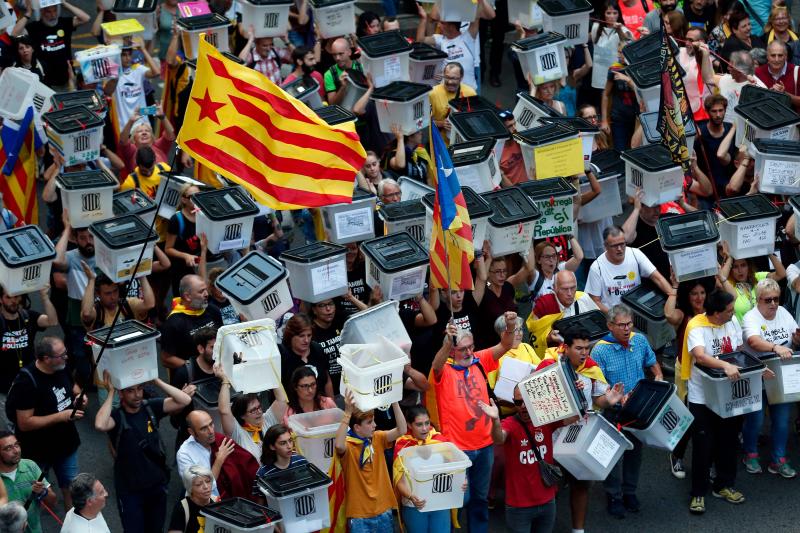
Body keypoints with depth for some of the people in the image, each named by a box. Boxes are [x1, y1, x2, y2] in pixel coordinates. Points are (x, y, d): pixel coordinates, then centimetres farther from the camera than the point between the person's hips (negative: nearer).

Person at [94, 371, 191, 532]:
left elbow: (185, 400, -15)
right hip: (130, 490, -3)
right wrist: (110, 393, -29)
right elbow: (100, 425, -40)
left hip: (157, 484, 4)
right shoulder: (116, 415, -16)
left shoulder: (151, 407, -6)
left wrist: (155, 380, -19)